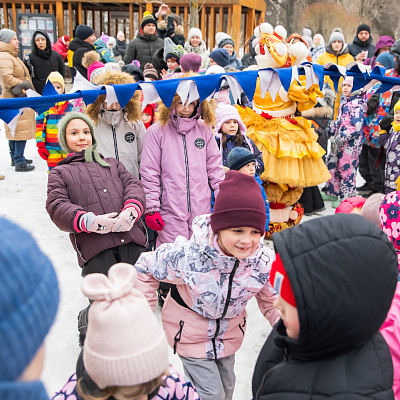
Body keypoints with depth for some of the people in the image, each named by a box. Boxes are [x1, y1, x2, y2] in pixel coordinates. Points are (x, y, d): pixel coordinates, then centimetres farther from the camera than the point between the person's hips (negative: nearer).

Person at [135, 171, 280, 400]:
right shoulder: (186, 255, -35)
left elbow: (273, 303, -7)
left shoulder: (265, 262, -25)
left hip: (228, 333, 4)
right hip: (190, 333, -4)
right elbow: (145, 269, -17)